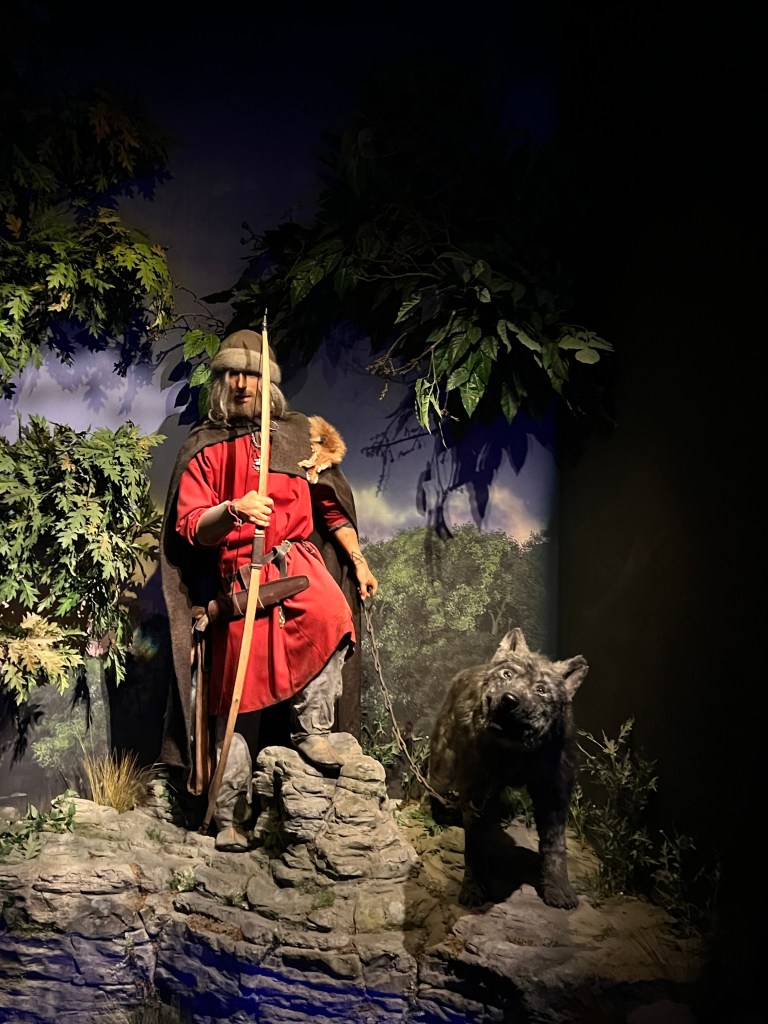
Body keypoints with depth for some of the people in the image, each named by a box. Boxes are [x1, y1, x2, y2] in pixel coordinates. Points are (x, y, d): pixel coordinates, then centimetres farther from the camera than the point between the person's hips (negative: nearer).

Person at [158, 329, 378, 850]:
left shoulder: (299, 434, 12)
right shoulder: (204, 449, 8)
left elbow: (331, 507, 19)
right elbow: (190, 528, -2)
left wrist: (359, 562, 11)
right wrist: (233, 510, -22)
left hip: (296, 560, 1)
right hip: (237, 580, -1)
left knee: (331, 616, -33)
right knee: (237, 694, -1)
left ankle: (312, 726, -14)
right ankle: (230, 815, 11)